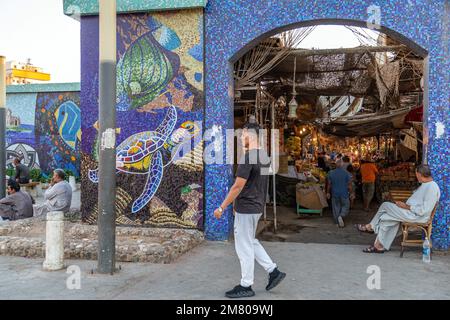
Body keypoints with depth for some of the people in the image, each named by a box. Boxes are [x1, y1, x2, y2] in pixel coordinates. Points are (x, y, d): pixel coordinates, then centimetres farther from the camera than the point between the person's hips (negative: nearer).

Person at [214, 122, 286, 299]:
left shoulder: (248, 157, -20)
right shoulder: (265, 156, 8)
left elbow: (238, 186, -21)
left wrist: (222, 207, -14)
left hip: (246, 208, -9)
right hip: (257, 206, 9)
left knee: (244, 247, 3)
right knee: (251, 241, 22)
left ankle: (246, 286, 15)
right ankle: (273, 271, 22)